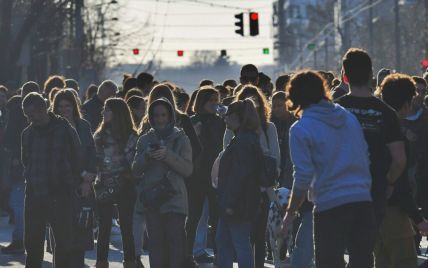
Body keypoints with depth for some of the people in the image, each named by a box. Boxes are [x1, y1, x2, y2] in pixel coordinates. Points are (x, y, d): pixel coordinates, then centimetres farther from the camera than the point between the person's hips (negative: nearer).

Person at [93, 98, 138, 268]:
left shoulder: (130, 136, -2)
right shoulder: (99, 135, 10)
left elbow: (132, 161, -4)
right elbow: (94, 160, 8)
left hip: (124, 188, -3)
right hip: (104, 187, 3)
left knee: (126, 228, 2)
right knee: (104, 229, 4)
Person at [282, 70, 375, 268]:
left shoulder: (300, 129, -5)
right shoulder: (349, 118, 12)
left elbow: (303, 177, -8)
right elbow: (366, 157, 14)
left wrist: (291, 212, 2)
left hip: (329, 206, -5)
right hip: (363, 200, 5)